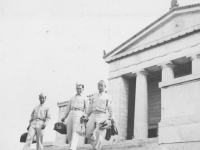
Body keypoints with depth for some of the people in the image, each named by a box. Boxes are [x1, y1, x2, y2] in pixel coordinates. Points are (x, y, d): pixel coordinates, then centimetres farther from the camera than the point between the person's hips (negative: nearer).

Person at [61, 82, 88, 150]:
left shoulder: (85, 98, 15)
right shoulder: (72, 98, 28)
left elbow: (87, 109, 5)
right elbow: (68, 108, 22)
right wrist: (64, 117, 9)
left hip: (79, 115, -5)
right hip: (71, 114, 5)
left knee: (75, 133, -18)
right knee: (69, 134, -1)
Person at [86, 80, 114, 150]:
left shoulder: (107, 97, 10)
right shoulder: (94, 97, 21)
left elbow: (110, 108, 1)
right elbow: (90, 108, 20)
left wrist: (111, 117, -9)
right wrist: (86, 117, 15)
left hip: (101, 116, -4)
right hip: (93, 115, 4)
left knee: (99, 134, -10)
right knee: (89, 134, -3)